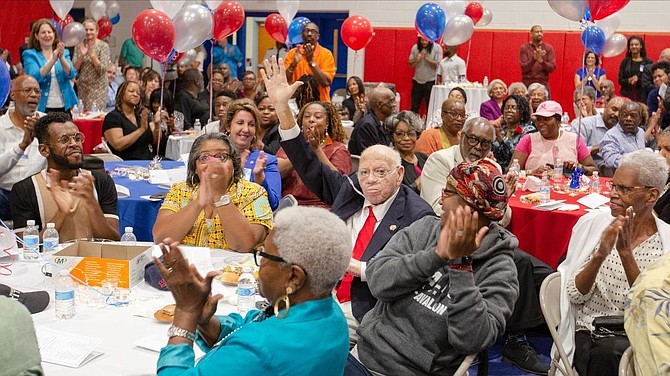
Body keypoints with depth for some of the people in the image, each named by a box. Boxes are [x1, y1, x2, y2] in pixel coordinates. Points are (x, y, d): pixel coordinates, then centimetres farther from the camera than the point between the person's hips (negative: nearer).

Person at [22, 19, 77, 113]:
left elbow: (71, 75, -5)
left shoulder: (64, 52, 10)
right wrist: (53, 60, -24)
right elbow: (35, 77, -14)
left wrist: (61, 57, -21)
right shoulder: (30, 54, 2)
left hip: (65, 106, 2)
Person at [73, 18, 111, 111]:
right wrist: (82, 55, -13)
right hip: (82, 87, 4)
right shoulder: (79, 45, 6)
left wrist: (92, 54, -20)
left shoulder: (103, 46, -4)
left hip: (98, 87, -4)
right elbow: (74, 68, 1)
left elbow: (102, 69, -12)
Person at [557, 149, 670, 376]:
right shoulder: (591, 224, 0)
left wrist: (626, 253, -21)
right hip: (587, 334, 0)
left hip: (637, 341, 0)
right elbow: (574, 295, -4)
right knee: (606, 352, -31)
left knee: (609, 351, -31)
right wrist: (599, 255, -21)